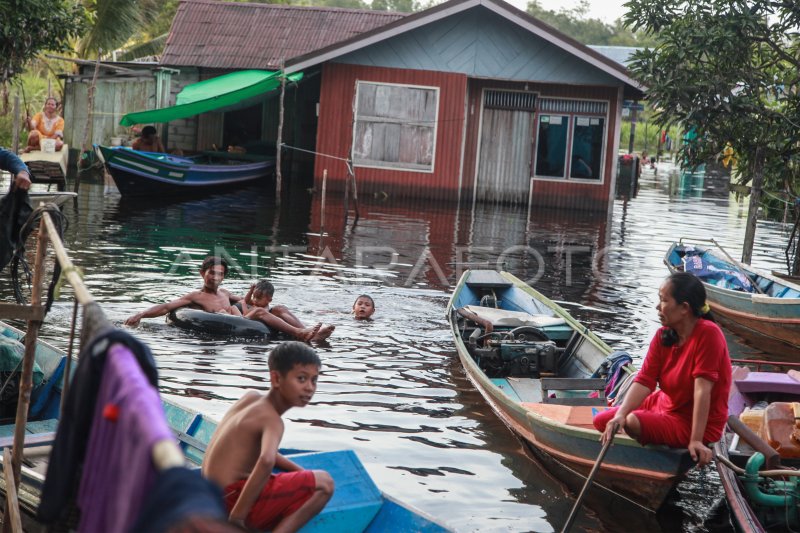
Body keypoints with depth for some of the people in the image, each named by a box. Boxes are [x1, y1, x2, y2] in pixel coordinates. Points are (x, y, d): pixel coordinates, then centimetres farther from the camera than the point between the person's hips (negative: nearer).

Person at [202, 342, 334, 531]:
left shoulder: (251, 397, 11)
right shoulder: (272, 420, -14)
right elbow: (266, 461, -35)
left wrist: (301, 472, 17)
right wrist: (237, 516, -31)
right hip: (231, 501, -9)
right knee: (324, 483, -13)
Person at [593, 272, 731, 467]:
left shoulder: (708, 334, -26)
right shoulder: (663, 336, -4)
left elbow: (702, 389, -30)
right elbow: (644, 381, -14)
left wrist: (696, 441, -32)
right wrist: (620, 415, -30)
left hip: (695, 422, -8)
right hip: (666, 403, 8)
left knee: (634, 423, -30)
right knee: (601, 421, 4)